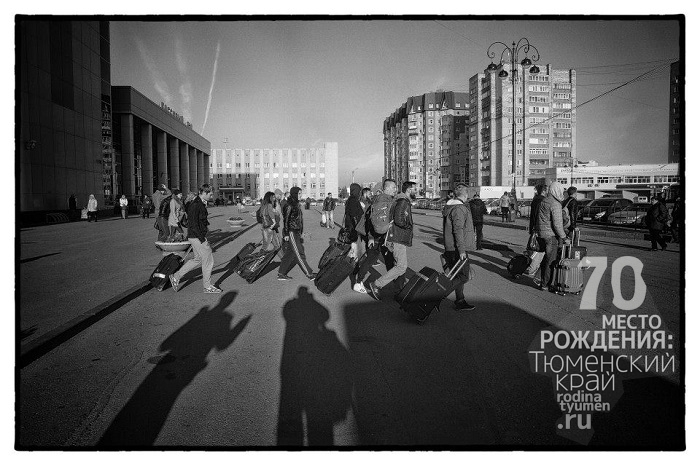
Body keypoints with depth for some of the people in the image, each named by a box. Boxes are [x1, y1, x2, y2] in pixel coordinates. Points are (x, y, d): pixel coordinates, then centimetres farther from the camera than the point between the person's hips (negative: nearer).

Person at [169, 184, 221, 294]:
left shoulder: (201, 203, 11)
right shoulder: (195, 205, -20)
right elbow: (193, 224, -23)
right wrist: (202, 240, -21)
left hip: (199, 236, 10)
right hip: (197, 236, -10)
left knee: (198, 260, 18)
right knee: (208, 260, 0)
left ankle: (176, 276, 24)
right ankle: (207, 286, 13)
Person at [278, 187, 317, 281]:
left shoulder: (297, 204, 14)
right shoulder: (289, 205, -14)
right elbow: (286, 220, -15)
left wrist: (301, 232, 20)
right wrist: (286, 234, -16)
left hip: (297, 232, 9)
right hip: (291, 232, -9)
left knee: (290, 254, 11)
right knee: (299, 254, -4)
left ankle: (281, 274, 17)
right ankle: (309, 274, -1)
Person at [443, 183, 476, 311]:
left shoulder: (450, 206, 14)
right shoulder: (459, 208, -18)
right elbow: (458, 230, -24)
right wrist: (461, 250, -24)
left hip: (450, 248, 10)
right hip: (457, 249, -10)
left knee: (460, 276, 15)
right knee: (463, 276, -6)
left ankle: (460, 302, 21)